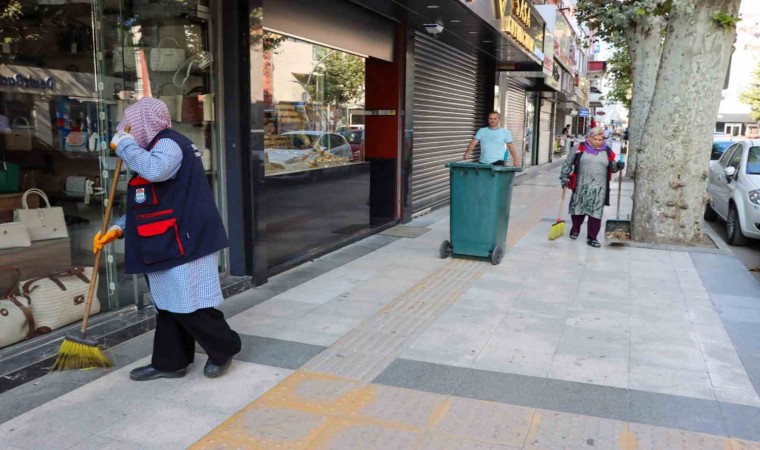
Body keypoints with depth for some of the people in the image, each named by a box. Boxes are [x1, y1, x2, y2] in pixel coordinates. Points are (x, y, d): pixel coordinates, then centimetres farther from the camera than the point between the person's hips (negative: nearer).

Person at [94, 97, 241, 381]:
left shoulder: (169, 144, -11)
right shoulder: (160, 147, 22)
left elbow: (154, 170, -36)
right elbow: (149, 205, 24)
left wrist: (125, 144, -19)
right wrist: (118, 229, 15)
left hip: (183, 244, -11)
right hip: (170, 244, 11)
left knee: (190, 307, -3)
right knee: (169, 306, 14)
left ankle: (224, 348, 15)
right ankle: (169, 362, 24)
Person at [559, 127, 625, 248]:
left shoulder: (607, 152, 7)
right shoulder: (580, 149, -1)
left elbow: (612, 167, 15)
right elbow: (568, 163, 2)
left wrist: (618, 166, -8)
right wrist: (564, 178, -3)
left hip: (599, 189, 1)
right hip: (581, 187, -1)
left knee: (595, 213, -2)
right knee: (578, 209, 12)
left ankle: (592, 238, 6)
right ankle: (575, 230, 38)